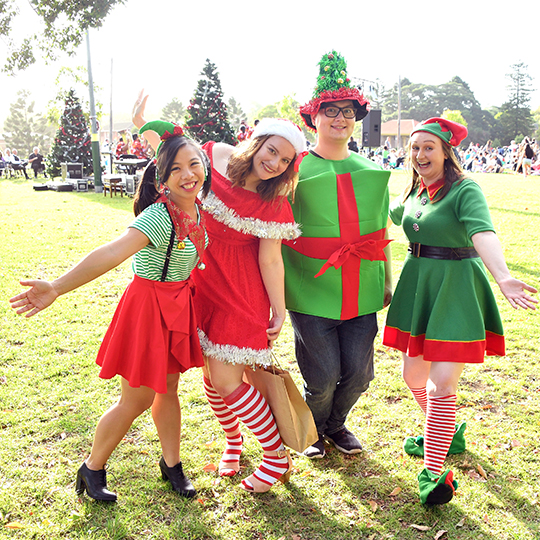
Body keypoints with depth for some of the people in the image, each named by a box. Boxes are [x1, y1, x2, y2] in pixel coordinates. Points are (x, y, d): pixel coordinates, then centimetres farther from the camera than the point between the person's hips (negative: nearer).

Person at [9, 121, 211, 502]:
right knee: (136, 401, 5)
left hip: (178, 306, 7)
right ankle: (92, 469, 28)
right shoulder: (158, 217, -26)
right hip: (149, 308, -7)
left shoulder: (197, 209, -2)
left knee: (168, 388, 20)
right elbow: (112, 253, -40)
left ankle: (171, 464, 38)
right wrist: (58, 287, -50)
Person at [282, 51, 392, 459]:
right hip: (311, 289, -4)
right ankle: (312, 429, 33)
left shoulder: (371, 173, 11)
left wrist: (388, 282, 16)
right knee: (322, 376, 0)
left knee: (358, 373, 8)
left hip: (361, 291, 4)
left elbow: (382, 232, 17)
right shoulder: (295, 170, -3)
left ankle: (336, 425, 39)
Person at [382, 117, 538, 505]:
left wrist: (503, 277, -50)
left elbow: (483, 233, -34)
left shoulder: (465, 190, -14)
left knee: (441, 384, -10)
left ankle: (433, 472, 5)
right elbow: (392, 214, 32)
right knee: (413, 375, 15)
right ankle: (447, 434, 42)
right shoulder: (415, 191, 8)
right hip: (418, 286, 7)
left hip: (456, 291, -7)